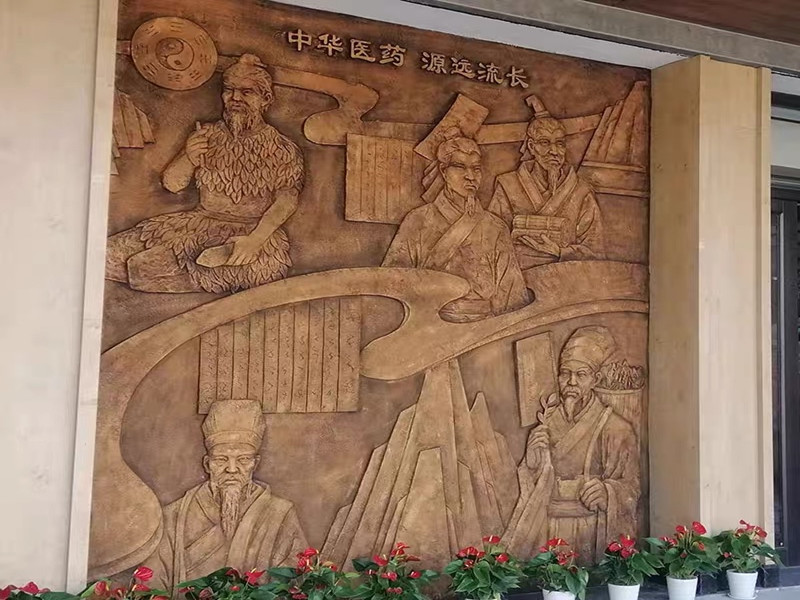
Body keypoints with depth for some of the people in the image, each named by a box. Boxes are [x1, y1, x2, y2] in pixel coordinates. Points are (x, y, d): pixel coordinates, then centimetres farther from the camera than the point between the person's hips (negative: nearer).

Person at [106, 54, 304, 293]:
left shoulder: (282, 150, 0)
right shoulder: (207, 136, 11)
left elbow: (286, 201, -11)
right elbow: (171, 184, 9)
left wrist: (256, 238, -27)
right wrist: (188, 157, -13)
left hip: (254, 228, 0)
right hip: (201, 223, 1)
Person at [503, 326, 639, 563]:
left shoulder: (615, 429, -8)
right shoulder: (547, 421, 4)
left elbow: (630, 487, -6)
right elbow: (530, 483, 10)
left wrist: (604, 492, -25)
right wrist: (534, 457, -9)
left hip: (589, 533, -3)